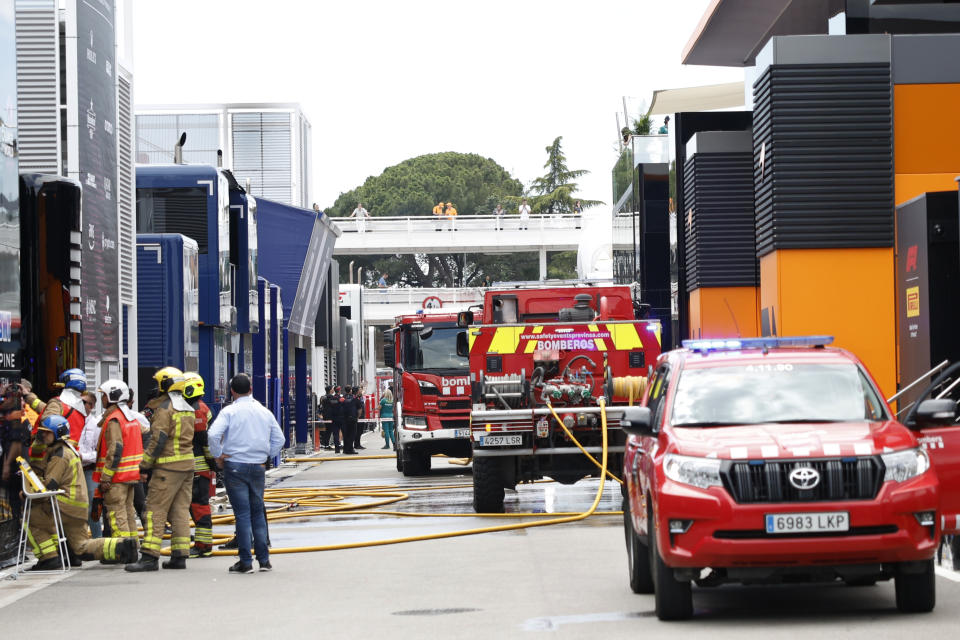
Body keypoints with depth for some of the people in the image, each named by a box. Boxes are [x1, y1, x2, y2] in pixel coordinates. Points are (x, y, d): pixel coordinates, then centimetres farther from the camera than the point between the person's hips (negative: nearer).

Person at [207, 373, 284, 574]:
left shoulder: (229, 412, -8)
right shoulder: (265, 412, 8)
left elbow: (213, 434, -20)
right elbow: (278, 439, 14)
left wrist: (218, 455, -7)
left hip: (235, 466, -4)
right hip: (258, 467, 4)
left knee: (242, 514, -2)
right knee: (258, 512, 13)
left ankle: (246, 562, -2)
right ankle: (264, 559, 13)